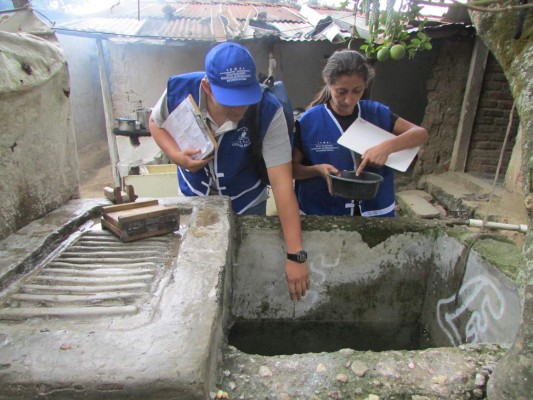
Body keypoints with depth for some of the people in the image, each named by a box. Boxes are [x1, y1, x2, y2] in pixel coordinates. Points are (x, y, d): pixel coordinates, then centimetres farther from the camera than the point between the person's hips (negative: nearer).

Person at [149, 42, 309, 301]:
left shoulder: (268, 112, -31)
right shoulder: (179, 89, -24)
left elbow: (282, 183, -33)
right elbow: (156, 122, -1)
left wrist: (296, 254, -35)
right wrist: (176, 155, -23)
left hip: (247, 204, -1)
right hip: (194, 199, 2)